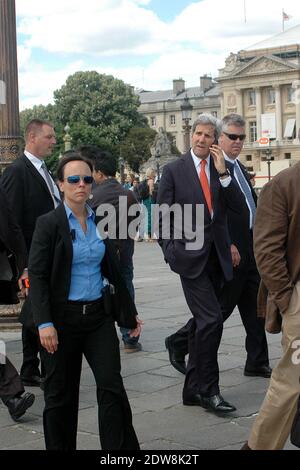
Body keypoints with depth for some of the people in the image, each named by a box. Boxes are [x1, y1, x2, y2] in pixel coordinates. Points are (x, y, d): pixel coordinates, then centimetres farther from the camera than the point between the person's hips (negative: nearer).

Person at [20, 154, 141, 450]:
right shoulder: (49, 223, -6)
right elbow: (37, 276, -11)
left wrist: (129, 314, 17)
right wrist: (44, 323, -20)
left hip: (98, 315, 3)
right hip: (62, 317, -3)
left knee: (112, 386, -4)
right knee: (60, 394, 7)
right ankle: (60, 446, 22)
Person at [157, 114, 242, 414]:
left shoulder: (222, 170, 10)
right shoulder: (174, 170, 0)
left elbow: (236, 207, -1)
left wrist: (223, 172, -10)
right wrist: (169, 251, -8)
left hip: (216, 256, 5)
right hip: (190, 255, -5)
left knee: (202, 323, 12)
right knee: (211, 319, -16)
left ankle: (193, 390, 22)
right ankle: (209, 389, -7)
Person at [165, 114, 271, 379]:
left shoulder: (240, 167, 17)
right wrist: (228, 245, -21)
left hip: (250, 249, 9)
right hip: (230, 250, -9)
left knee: (254, 309, 10)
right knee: (223, 306, 0)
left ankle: (257, 363, 17)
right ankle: (179, 343, 17)